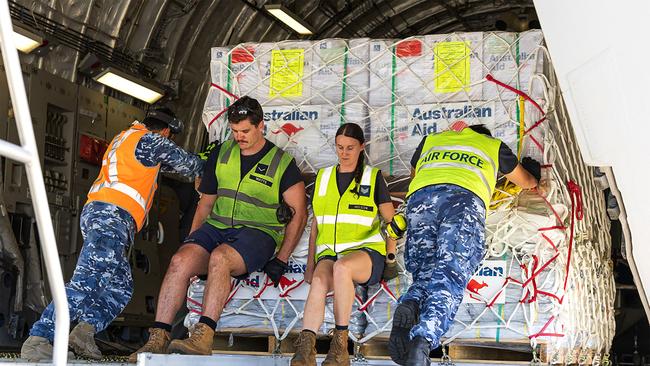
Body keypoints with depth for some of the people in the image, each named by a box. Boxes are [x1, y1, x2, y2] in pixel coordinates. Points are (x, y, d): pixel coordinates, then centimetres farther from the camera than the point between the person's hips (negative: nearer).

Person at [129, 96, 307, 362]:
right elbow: (205, 203, 22)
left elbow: (299, 214, 2)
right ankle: (158, 337, -28)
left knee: (220, 257, -37)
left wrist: (281, 260, -5)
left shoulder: (282, 163, 2)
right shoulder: (220, 154, 15)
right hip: (216, 227, 4)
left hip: (257, 232, -4)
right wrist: (192, 240, 11)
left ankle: (203, 336, -42)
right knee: (180, 261, -26)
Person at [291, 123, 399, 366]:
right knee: (319, 281, -34)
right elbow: (316, 224, 19)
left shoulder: (373, 177, 9)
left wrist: (390, 259, 6)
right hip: (329, 252, 2)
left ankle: (340, 342, -33)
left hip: (365, 250, -2)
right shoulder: (324, 177, 18)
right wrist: (310, 264, 13)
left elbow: (390, 221, 12)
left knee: (341, 267, -39)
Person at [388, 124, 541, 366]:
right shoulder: (493, 146, 36)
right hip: (465, 198, -3)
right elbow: (527, 183, 50)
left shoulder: (431, 140, 40)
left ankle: (409, 306, -30)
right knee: (450, 274, -17)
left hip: (420, 195, 3)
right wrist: (532, 172, 74)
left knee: (425, 271, 5)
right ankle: (423, 340, -41)